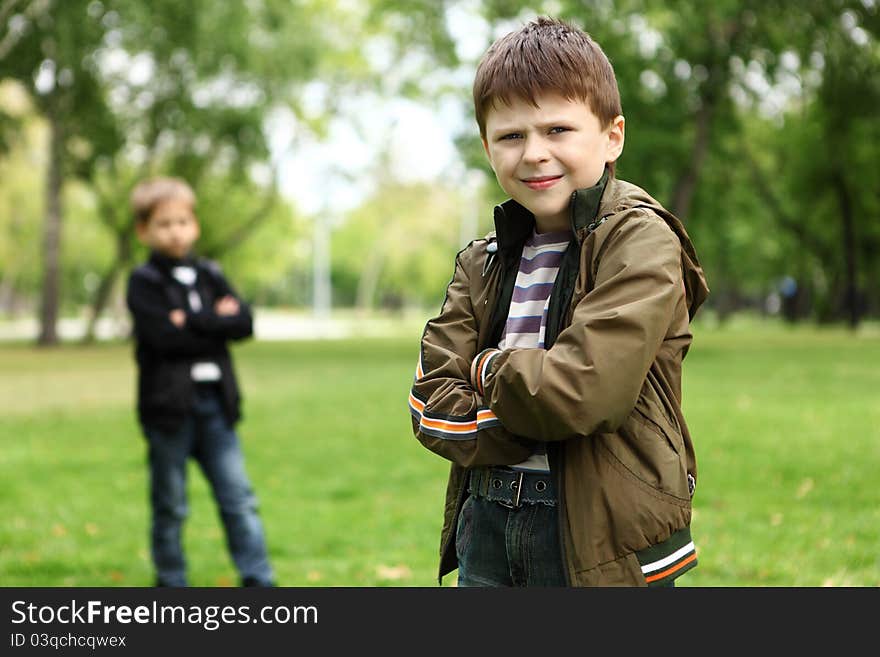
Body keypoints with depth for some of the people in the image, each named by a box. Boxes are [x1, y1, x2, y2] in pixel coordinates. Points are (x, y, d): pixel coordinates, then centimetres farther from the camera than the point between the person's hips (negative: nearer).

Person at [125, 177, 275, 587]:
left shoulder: (210, 276, 13)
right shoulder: (143, 283, -2)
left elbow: (243, 323, -2)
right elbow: (164, 337, -18)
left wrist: (191, 322, -12)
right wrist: (215, 322, -11)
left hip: (215, 403, 4)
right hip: (168, 405, -4)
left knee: (239, 499, 1)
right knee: (170, 506, 7)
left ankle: (259, 583, 4)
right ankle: (171, 585, 18)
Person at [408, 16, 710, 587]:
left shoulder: (641, 241, -9)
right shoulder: (482, 264, 9)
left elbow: (582, 389, -22)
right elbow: (433, 405, -1)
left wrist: (489, 368, -5)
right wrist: (534, 418, -15)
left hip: (603, 542, -5)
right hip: (486, 526, 6)